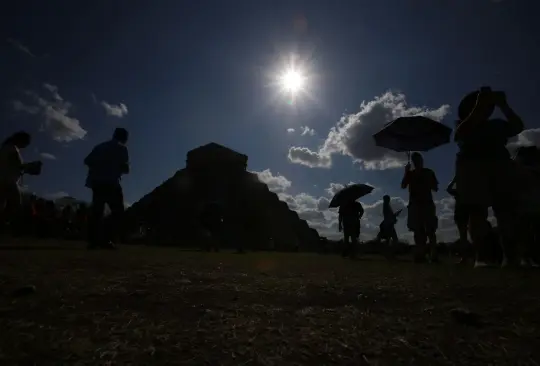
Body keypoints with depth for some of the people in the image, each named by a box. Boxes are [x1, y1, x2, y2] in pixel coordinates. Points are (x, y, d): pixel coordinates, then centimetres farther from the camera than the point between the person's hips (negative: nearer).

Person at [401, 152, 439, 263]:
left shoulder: (429, 172, 14)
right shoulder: (410, 173, 16)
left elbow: (435, 188, 10)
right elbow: (403, 186, 2)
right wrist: (406, 173, -8)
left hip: (427, 204, -1)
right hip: (415, 204, 1)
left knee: (430, 230, -9)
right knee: (418, 230, -4)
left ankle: (433, 255, -11)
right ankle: (420, 255, -4)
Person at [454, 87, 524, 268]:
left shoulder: (497, 124, 25)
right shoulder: (464, 126, 16)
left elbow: (518, 127, 9)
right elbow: (460, 134, -7)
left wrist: (504, 106, 3)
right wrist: (478, 108, -7)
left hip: (500, 167, 4)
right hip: (472, 168, -4)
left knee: (506, 210, -9)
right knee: (477, 212, -13)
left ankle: (510, 256, -11)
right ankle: (479, 257, -18)